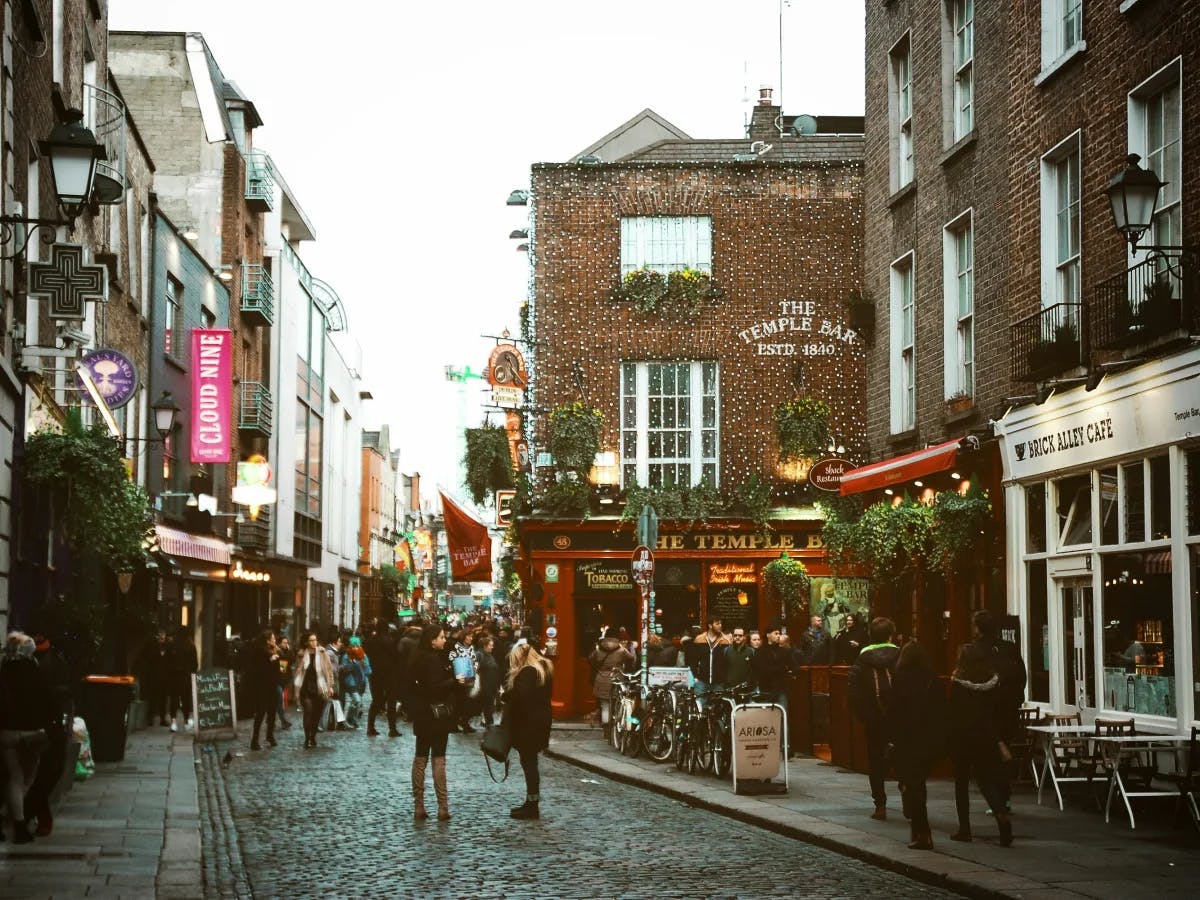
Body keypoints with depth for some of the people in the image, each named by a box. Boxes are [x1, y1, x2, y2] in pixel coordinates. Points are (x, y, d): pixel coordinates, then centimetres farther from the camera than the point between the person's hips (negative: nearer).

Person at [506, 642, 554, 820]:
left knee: (528, 762, -4)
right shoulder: (544, 668, 12)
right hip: (541, 720, 10)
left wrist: (505, 696, -10)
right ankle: (531, 802, 20)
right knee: (530, 762, 15)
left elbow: (519, 696, -30)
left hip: (527, 723, -10)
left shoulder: (527, 672, -18)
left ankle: (533, 805, 0)